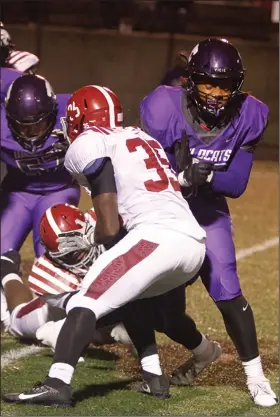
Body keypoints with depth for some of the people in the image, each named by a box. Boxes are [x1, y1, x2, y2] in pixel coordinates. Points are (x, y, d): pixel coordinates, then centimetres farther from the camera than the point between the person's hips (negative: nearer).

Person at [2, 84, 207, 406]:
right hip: (195, 244, 8)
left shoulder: (89, 145, 4)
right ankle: (154, 375, 23)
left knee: (87, 302, -8)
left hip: (157, 236, -8)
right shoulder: (142, 138, 28)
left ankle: (57, 383, -25)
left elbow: (110, 228, -1)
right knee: (130, 295, 29)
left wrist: (99, 238, 19)